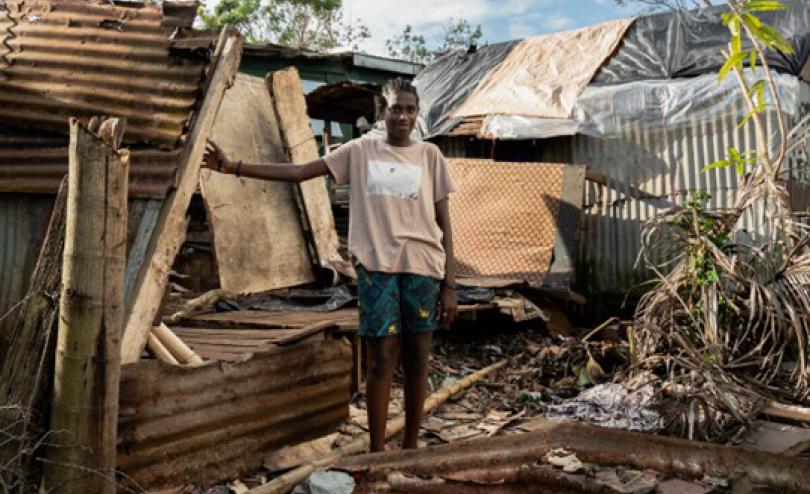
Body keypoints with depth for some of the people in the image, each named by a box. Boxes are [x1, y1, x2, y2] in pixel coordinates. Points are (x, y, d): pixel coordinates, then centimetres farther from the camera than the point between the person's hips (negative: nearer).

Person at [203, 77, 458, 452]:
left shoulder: (429, 155, 9)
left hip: (422, 266, 1)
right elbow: (299, 172, 5)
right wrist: (233, 167, -2)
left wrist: (449, 285, 1)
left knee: (417, 358, 7)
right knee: (381, 358, -2)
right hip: (377, 265, -1)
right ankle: (377, 452, 10)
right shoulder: (360, 151, 9)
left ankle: (411, 446, 21)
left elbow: (444, 224, 6)